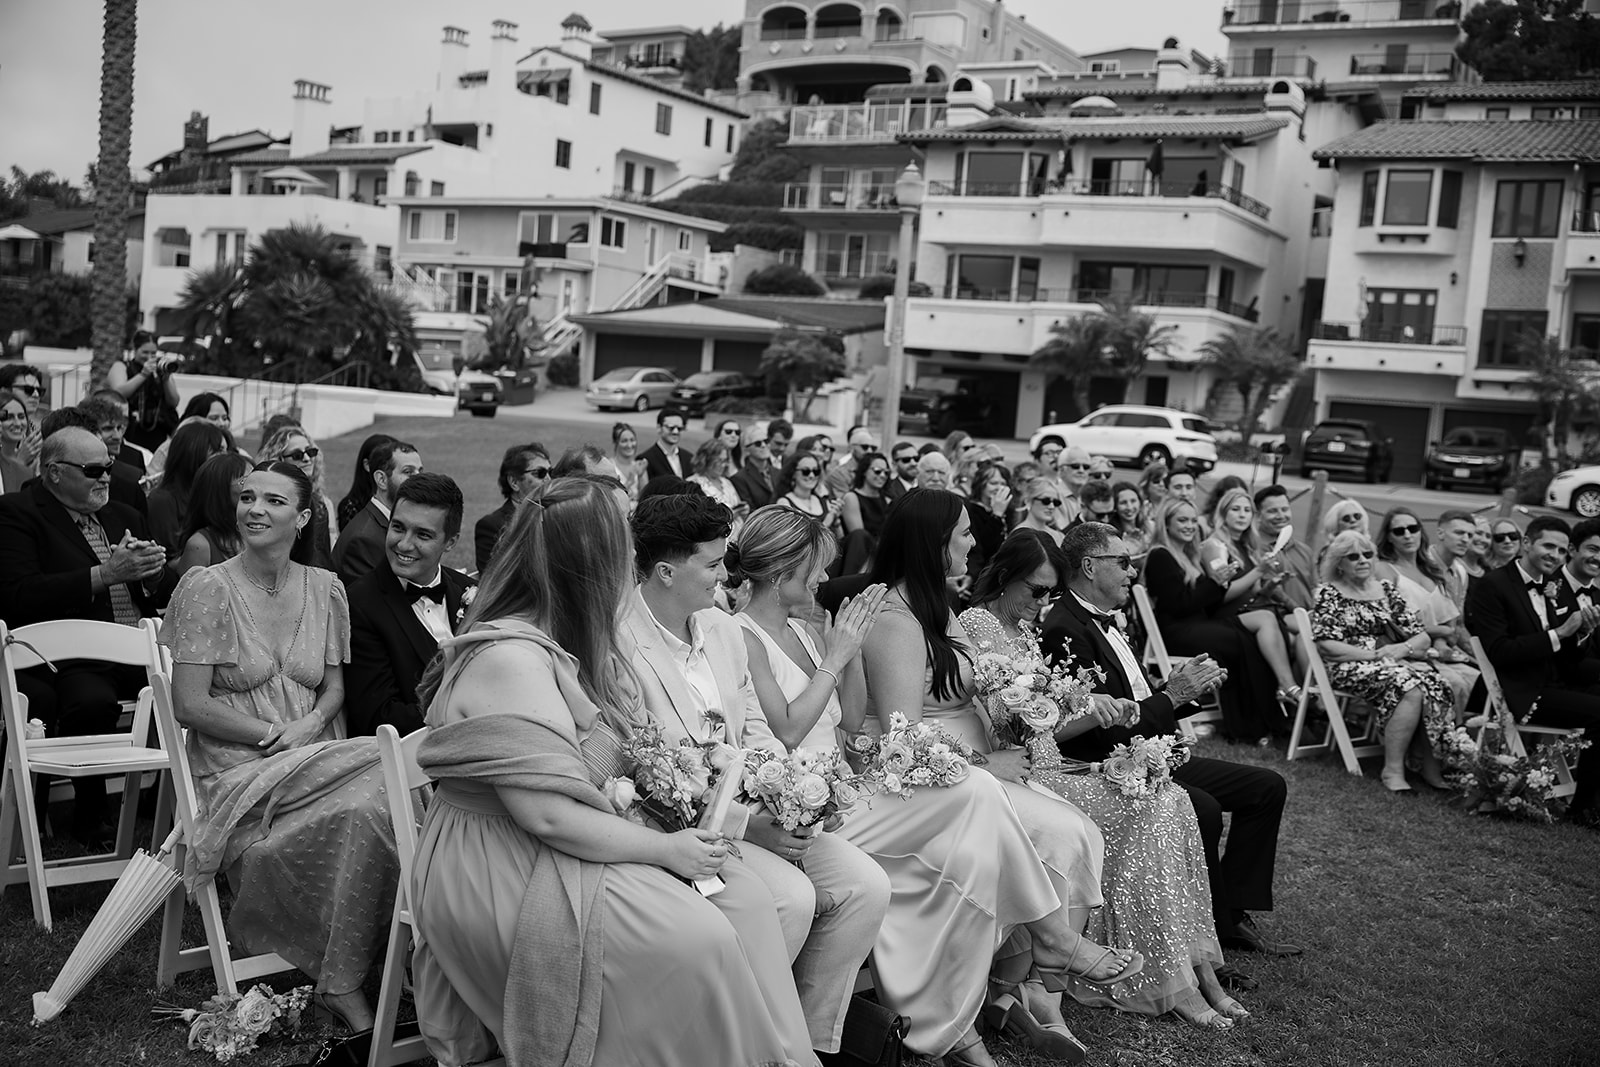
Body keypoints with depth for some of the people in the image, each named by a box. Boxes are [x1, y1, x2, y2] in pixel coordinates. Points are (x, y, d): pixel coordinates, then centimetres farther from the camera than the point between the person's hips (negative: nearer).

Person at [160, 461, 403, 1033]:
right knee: (380, 789, -28)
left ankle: (345, 985, -14)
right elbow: (189, 705, -8)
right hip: (236, 775, -4)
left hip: (312, 763, 5)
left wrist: (308, 726, -9)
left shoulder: (325, 589, 8)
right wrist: (273, 733, -13)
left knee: (368, 809, -28)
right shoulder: (206, 588, -4)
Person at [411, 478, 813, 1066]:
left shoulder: (573, 644, 9)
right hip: (500, 875, -9)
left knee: (743, 899, -6)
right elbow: (548, 816, -24)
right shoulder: (506, 657, -22)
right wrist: (668, 849, -16)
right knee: (695, 941, -24)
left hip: (579, 845, 9)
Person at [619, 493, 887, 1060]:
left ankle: (813, 1036, 4)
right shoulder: (619, 646, -16)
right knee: (789, 896, -27)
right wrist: (743, 822, -20)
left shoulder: (725, 629, 11)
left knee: (865, 886, -9)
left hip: (752, 806, 8)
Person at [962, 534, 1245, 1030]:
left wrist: (1094, 717, -1)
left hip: (1048, 765, 8)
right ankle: (1172, 984, -16)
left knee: (1171, 799, -12)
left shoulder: (1024, 629, 21)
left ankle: (1198, 965, -14)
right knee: (1148, 811, -21)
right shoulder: (975, 625, -6)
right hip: (1014, 775, -8)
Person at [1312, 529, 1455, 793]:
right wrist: (1375, 655, -14)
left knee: (1434, 685, -28)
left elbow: (1423, 637, 13)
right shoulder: (1329, 593, 5)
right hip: (1351, 667, -5)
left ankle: (1431, 764, -22)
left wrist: (1402, 648, -10)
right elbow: (1326, 645, -8)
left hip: (1398, 664, 5)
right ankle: (1393, 769, -28)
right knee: (1411, 687, -32)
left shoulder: (1386, 589, 18)